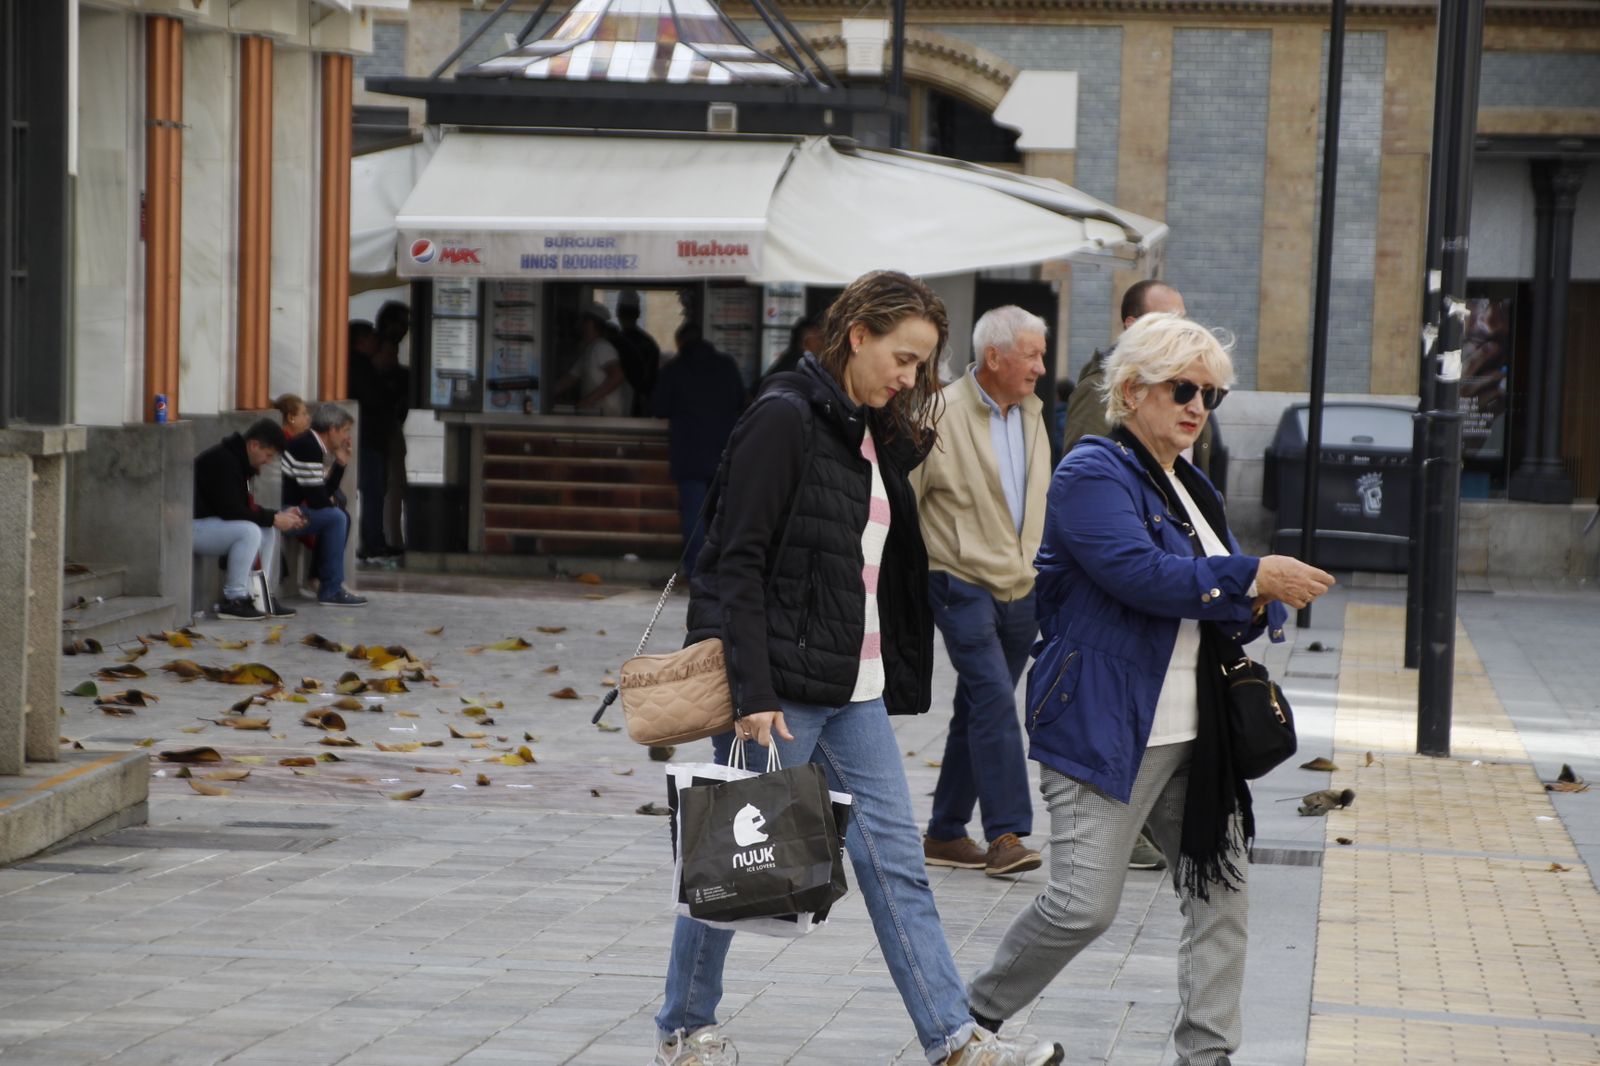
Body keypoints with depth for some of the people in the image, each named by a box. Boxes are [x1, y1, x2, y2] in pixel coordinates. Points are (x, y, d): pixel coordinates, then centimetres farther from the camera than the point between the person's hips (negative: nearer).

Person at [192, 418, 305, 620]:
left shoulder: (236, 460, 12)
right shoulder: (223, 461, -21)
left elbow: (246, 507, 17)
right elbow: (230, 511, -25)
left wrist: (281, 515, 3)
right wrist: (274, 519, -18)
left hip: (210, 520, 11)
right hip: (191, 526, -11)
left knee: (266, 531, 6)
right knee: (249, 531, -27)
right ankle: (233, 601, -21)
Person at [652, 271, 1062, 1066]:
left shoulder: (876, 433, 13)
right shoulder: (785, 419, -12)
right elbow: (739, 561, -17)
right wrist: (753, 693, -21)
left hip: (855, 688, 8)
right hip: (784, 685, -8)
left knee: (896, 864, 4)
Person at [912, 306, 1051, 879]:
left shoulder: (1031, 414, 11)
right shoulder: (941, 416, -11)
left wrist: (1044, 572, 19)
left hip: (1020, 591, 7)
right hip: (962, 585, -7)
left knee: (979, 711, 11)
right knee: (994, 699, -18)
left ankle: (945, 834, 19)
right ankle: (1006, 834, -19)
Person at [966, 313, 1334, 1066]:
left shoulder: (1191, 488, 18)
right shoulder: (1092, 474, -9)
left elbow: (1235, 600, 18)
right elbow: (1139, 572, -24)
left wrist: (1258, 608, -6)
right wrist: (1253, 577, -22)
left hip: (1193, 735, 9)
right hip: (1104, 729, -9)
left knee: (1220, 888, 5)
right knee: (1084, 904, -10)